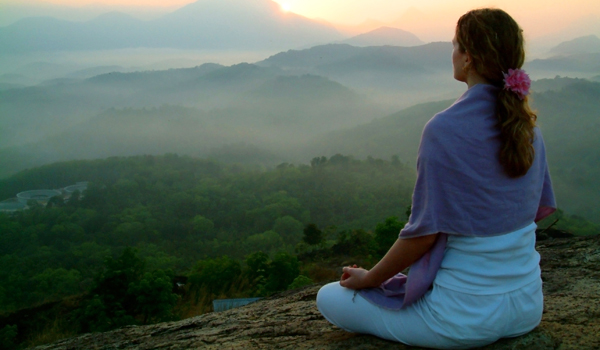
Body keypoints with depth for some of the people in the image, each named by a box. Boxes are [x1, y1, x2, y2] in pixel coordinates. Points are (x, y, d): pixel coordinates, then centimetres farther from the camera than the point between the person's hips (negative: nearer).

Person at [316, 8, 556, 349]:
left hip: (464, 317, -8)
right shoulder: (528, 127, -1)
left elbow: (424, 233, -19)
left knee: (329, 298, 10)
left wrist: (368, 278, -3)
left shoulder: (445, 129, -22)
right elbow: (538, 211, 10)